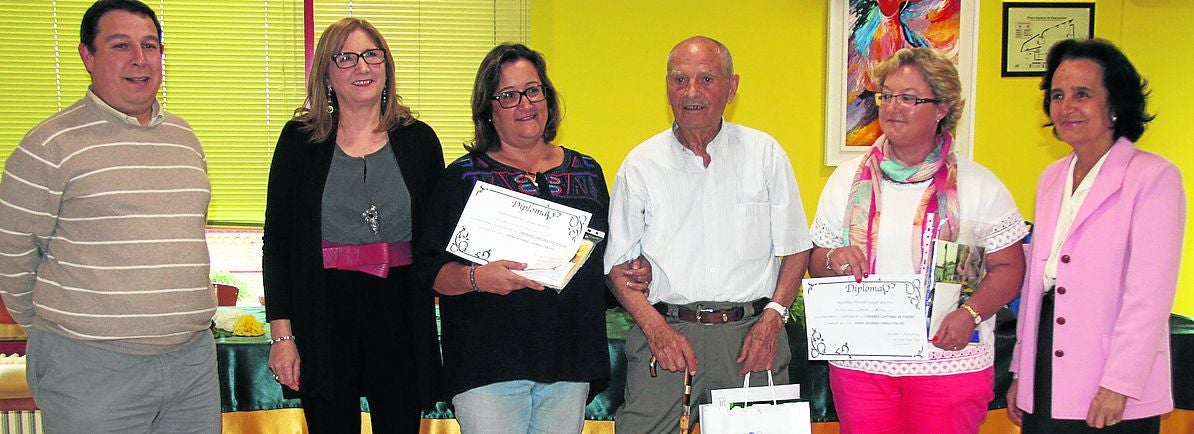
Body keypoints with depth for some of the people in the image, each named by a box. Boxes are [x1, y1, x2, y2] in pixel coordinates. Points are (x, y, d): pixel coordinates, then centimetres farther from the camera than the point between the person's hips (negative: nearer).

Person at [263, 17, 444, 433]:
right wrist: (281, 334, -4)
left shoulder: (418, 139, 5)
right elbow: (276, 243, 2)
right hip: (324, 319, -1)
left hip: (401, 319, 1)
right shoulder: (300, 140, 2)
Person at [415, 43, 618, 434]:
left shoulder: (587, 172, 13)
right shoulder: (463, 178, 2)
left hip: (570, 362, 3)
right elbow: (431, 269, -3)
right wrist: (477, 278, -21)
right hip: (488, 365, -3)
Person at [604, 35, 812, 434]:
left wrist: (772, 319, -5)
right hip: (666, 331, 0)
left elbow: (795, 249, 7)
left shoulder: (764, 153, 6)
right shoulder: (641, 164, 5)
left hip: (752, 335, 1)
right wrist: (656, 328, -8)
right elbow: (619, 264, 5)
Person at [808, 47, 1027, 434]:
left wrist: (971, 314, -15)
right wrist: (833, 261, -11)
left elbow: (1008, 267, 1)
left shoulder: (978, 185, 3)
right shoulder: (848, 179, 9)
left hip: (949, 362, -1)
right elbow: (816, 263, 12)